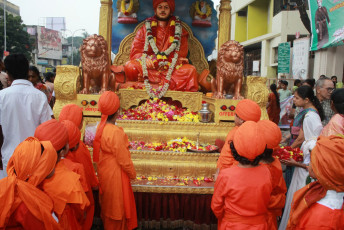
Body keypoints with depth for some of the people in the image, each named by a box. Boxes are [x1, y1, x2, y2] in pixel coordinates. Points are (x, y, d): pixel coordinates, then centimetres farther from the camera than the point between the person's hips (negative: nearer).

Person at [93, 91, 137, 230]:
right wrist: (132, 173, -6)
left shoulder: (101, 127, -5)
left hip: (104, 170, 8)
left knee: (108, 205, 27)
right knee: (117, 206, 14)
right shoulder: (115, 132, -31)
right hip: (115, 174, -8)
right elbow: (124, 159, -23)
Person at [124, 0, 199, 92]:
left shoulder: (179, 31, 17)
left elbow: (181, 55, 7)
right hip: (149, 69, 0)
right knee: (130, 66, -29)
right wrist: (144, 59, -16)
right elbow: (135, 52, 8)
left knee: (190, 70, -28)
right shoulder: (145, 29, 17)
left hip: (170, 70, 0)